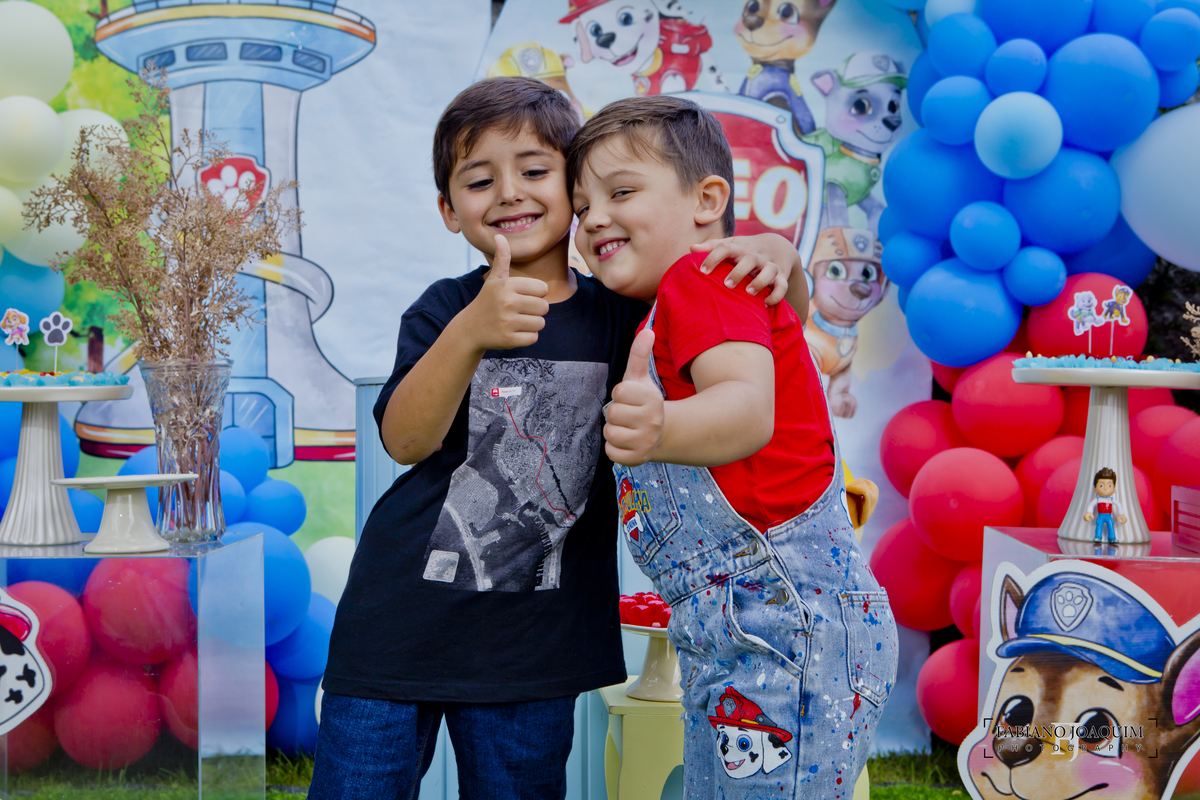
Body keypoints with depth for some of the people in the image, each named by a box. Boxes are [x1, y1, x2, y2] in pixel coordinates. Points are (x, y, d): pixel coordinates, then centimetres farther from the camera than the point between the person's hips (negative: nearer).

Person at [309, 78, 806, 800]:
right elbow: (405, 440, -18)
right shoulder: (445, 309, -3)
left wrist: (778, 253, -16)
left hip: (533, 650, 1)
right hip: (399, 623, 0)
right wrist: (469, 333, -34)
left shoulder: (619, 313, 0)